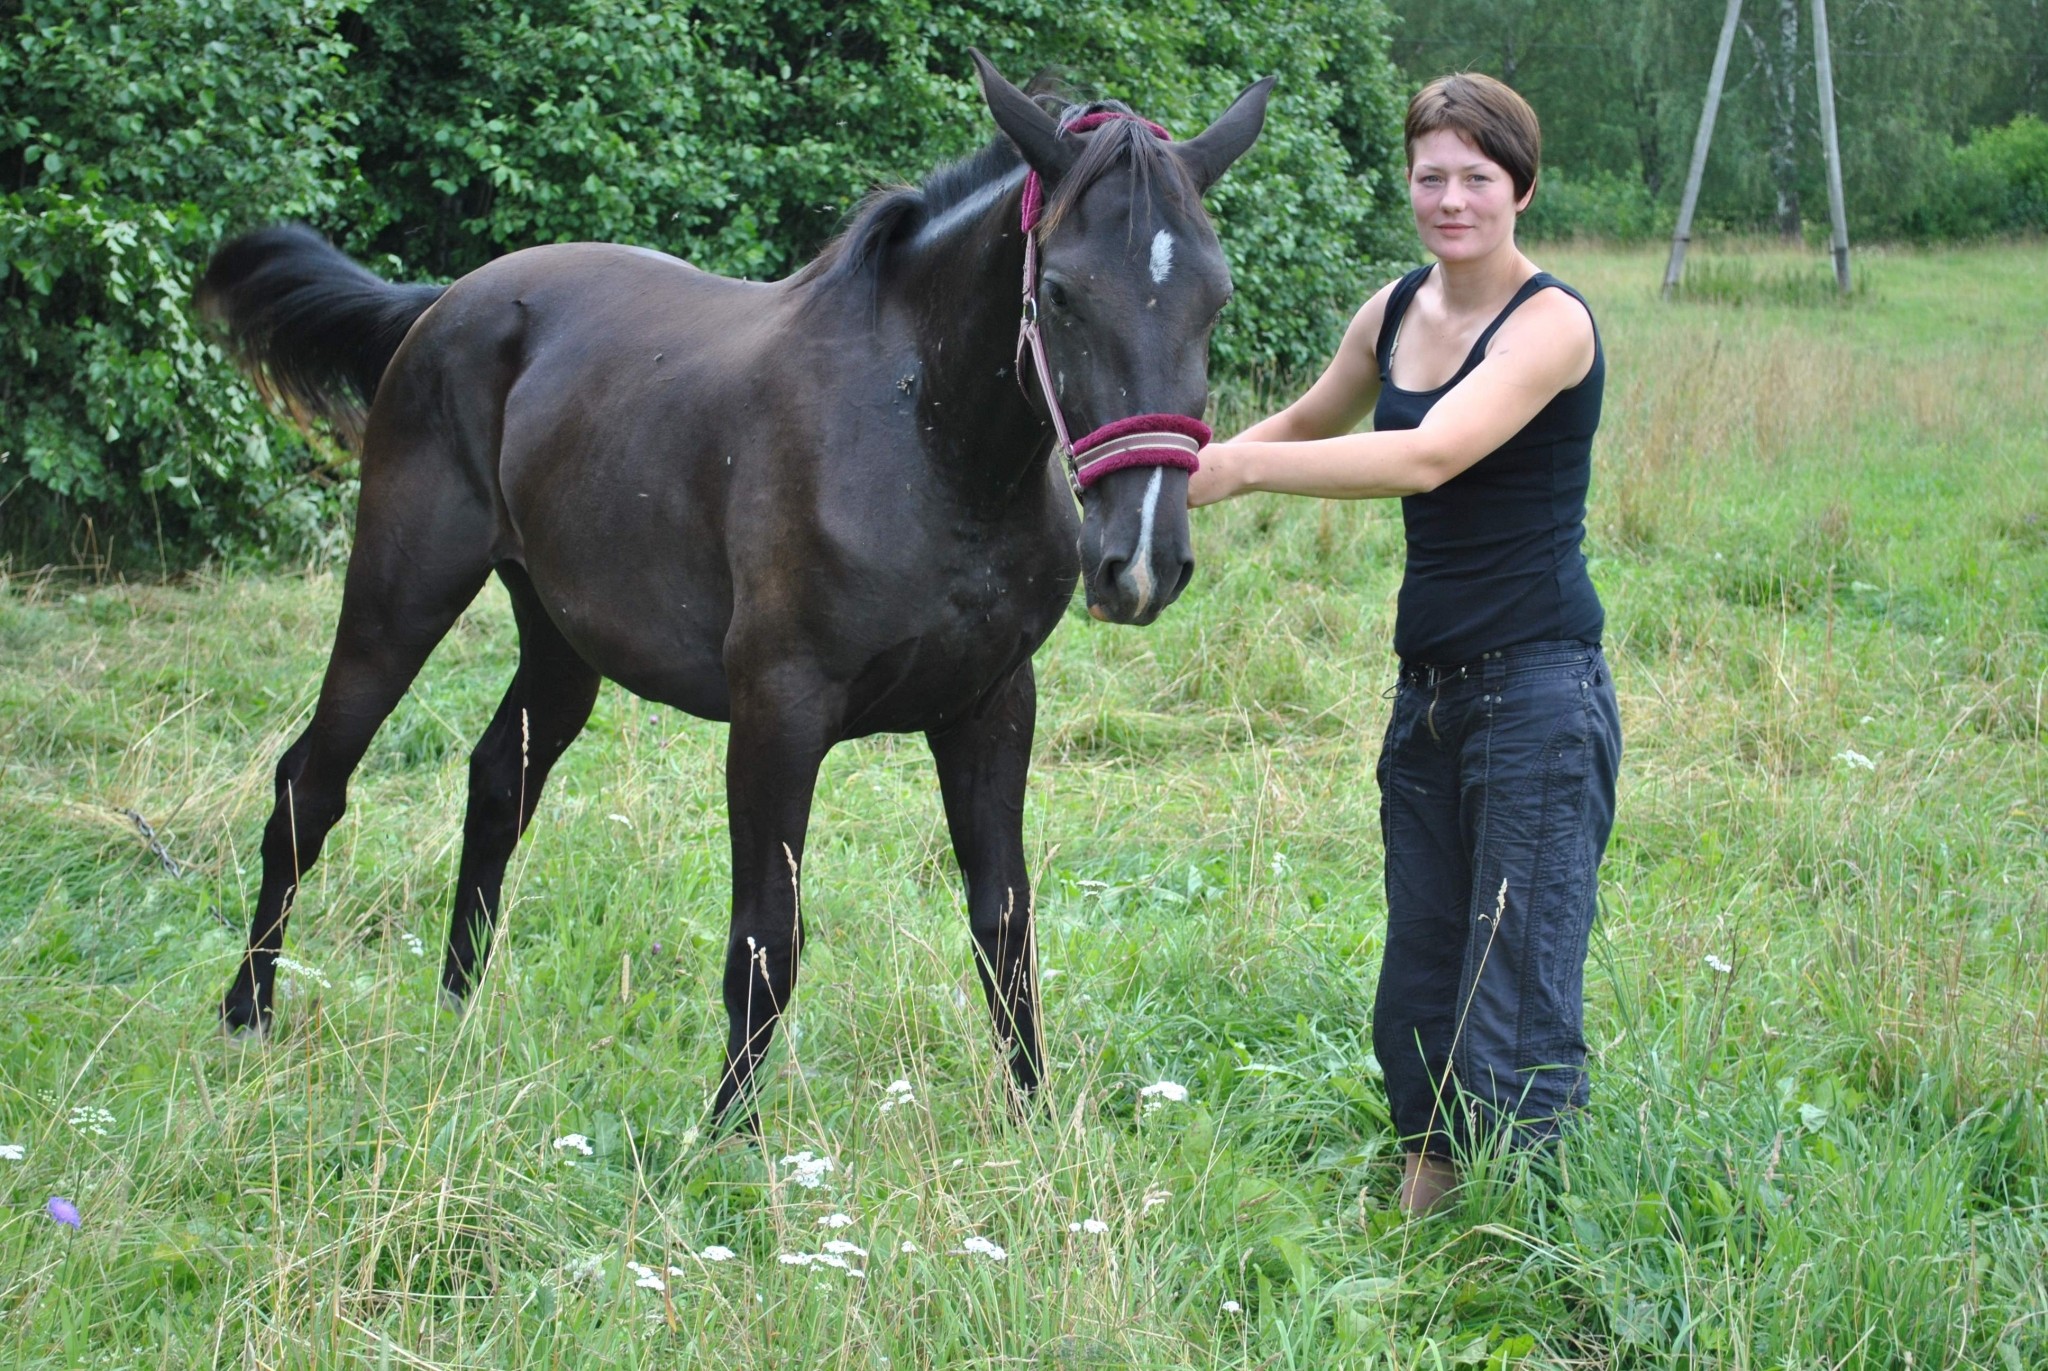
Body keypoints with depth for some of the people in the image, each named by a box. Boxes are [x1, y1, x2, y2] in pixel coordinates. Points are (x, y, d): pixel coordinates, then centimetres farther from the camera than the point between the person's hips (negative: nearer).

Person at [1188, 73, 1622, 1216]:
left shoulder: (1551, 321, -13)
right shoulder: (1395, 313, 9)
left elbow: (1428, 457, -28)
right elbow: (1310, 424, 27)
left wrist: (1243, 469, -30)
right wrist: (1195, 469, 12)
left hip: (1539, 691, -8)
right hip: (1429, 690, 8)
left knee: (1518, 999, -9)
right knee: (1419, 983, 13)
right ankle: (1426, 1207, 24)